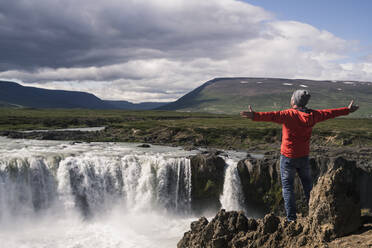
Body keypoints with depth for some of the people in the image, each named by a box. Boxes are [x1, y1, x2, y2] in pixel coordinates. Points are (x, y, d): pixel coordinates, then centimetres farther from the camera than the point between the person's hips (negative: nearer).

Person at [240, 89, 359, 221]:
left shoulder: (289, 114, -18)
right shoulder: (312, 115, 0)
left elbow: (273, 116, -37)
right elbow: (329, 113, 13)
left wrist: (255, 116, -50)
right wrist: (348, 110, 28)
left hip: (288, 157, -5)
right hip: (304, 156, 5)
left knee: (287, 186, 4)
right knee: (308, 186, 21)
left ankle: (291, 218, 2)